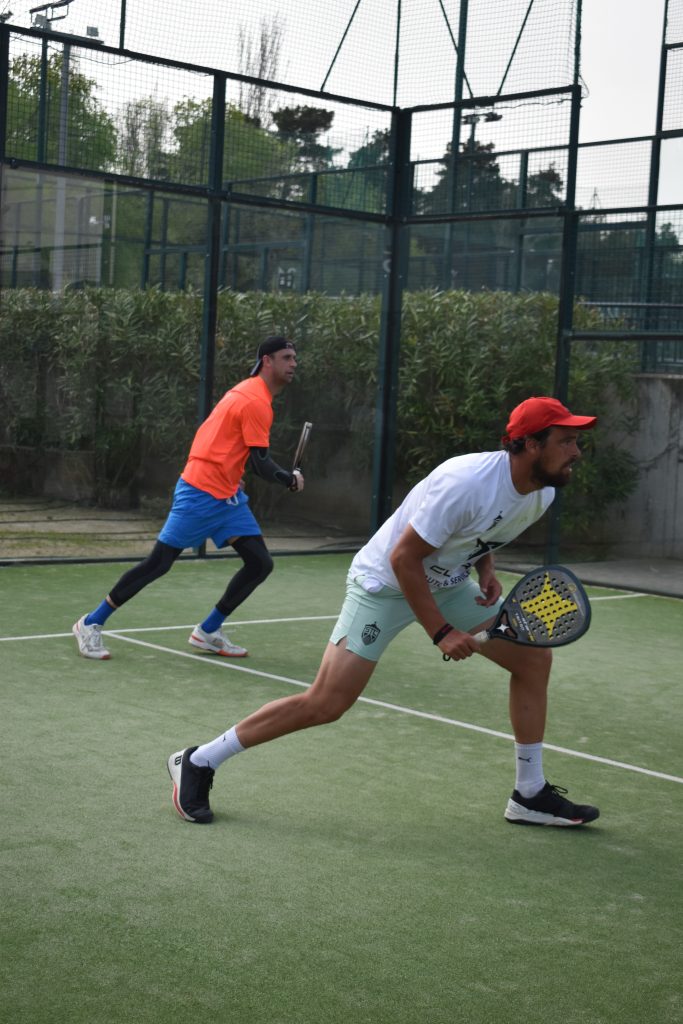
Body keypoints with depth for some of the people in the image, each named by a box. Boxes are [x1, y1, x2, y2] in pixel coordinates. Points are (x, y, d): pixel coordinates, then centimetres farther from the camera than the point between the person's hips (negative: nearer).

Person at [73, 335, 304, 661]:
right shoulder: (256, 401, -17)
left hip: (228, 496, 10)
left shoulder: (249, 391, 13)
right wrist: (291, 480, -2)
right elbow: (261, 463, -18)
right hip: (200, 493, -10)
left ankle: (207, 632, 12)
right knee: (158, 563, -5)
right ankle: (91, 624, 8)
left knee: (260, 563, 1)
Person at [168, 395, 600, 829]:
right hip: (385, 582, -8)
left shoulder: (542, 492, -6)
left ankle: (530, 794, 14)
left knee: (535, 656, 1)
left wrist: (486, 568, -3)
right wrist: (441, 632, -25)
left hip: (448, 583, 8)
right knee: (326, 703, -14)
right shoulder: (465, 483, -32)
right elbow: (403, 557, -27)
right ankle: (199, 763, 1)